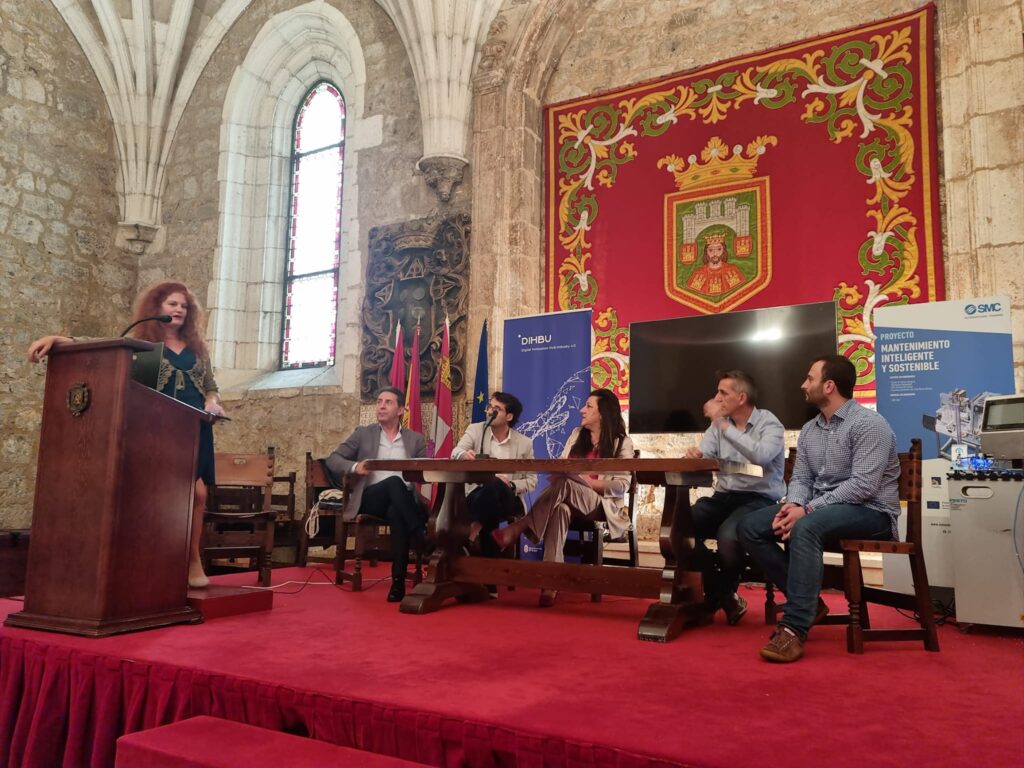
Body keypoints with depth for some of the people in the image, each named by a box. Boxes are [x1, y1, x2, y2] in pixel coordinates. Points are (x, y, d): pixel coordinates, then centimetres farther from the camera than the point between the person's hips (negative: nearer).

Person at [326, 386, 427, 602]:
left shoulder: (415, 439, 17)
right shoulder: (363, 434, 14)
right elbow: (332, 460, 10)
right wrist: (354, 467, -11)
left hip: (403, 500, 1)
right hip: (371, 499, -1)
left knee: (396, 514, -37)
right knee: (394, 482, -36)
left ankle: (398, 580, -34)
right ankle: (420, 534, -38)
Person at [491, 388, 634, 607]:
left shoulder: (621, 442, 2)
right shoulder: (577, 434, 18)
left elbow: (622, 485, -7)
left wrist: (587, 482, -18)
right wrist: (557, 473, -14)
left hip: (602, 504, -3)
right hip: (571, 501, 4)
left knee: (564, 485, -36)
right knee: (560, 508, -37)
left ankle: (516, 530, -36)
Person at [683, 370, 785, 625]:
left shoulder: (769, 423, -5)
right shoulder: (719, 424, 14)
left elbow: (760, 456, -26)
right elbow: (703, 456, 5)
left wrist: (723, 424, -24)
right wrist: (694, 454, -21)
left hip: (759, 499, -5)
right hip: (723, 496, 5)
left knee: (728, 534, -35)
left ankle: (723, 593, -2)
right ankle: (717, 594, -3)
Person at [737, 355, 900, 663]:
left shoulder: (869, 424, -13)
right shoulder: (809, 430, 12)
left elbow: (862, 486, -22)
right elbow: (800, 478, 10)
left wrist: (808, 509, -25)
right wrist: (793, 505, -14)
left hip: (870, 511, -8)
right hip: (818, 509, 8)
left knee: (806, 528, -38)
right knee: (749, 527, -9)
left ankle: (795, 628, -34)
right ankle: (807, 603, -5)